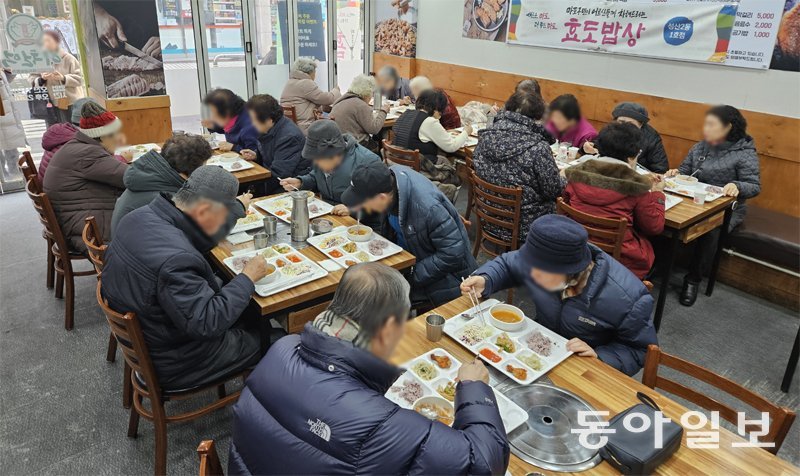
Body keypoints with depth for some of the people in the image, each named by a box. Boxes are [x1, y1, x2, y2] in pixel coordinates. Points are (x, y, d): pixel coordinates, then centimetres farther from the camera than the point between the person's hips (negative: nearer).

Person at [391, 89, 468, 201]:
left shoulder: (405, 114, 7)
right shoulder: (429, 122, -18)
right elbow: (451, 147, -8)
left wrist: (452, 136, 18)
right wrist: (466, 132, 9)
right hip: (418, 169, -8)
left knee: (444, 161, 23)